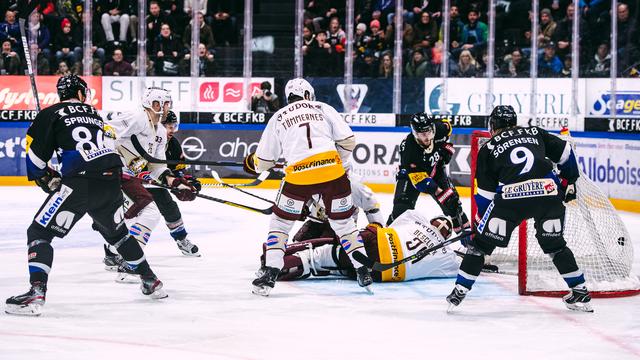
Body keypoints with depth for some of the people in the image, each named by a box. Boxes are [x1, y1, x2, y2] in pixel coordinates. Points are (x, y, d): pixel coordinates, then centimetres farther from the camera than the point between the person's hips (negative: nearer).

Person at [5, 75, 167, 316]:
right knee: (116, 232, 31)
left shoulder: (51, 114, 8)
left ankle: (36, 293, -19)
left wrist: (45, 178, 23)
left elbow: (35, 154, 4)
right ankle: (151, 282, 37)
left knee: (39, 232, -1)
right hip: (110, 179, 6)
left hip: (80, 183, -6)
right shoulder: (94, 113, 26)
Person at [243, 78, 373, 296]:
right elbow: (348, 140, 8)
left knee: (280, 223, 15)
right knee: (343, 222, 17)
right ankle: (363, 272, 12)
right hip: (333, 172, 1)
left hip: (299, 176, -1)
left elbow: (264, 160, 19)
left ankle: (269, 275, 6)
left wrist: (251, 163, 42)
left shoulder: (278, 118, 16)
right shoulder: (323, 109, 16)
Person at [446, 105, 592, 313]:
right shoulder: (535, 133, 25)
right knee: (554, 244, 22)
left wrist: (480, 222, 27)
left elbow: (486, 194, 17)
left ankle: (460, 290, 10)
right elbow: (565, 152, 23)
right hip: (548, 192, 3)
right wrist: (569, 181, 37)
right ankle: (580, 292, 20)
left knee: (482, 242, 11)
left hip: (512, 195, -3)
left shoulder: (488, 148, 19)